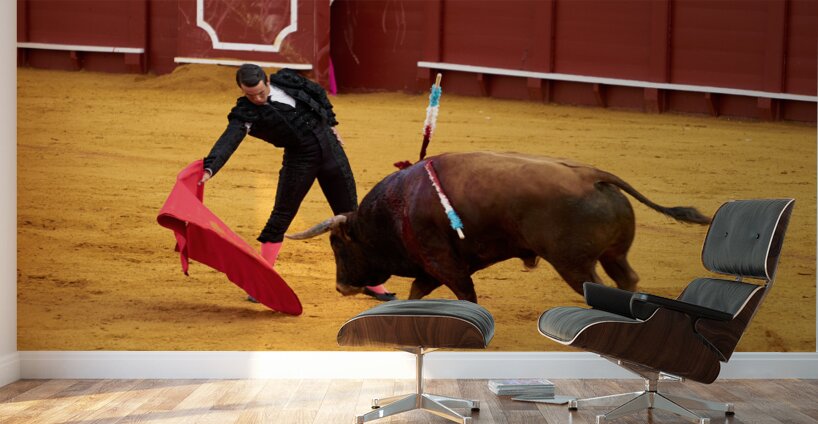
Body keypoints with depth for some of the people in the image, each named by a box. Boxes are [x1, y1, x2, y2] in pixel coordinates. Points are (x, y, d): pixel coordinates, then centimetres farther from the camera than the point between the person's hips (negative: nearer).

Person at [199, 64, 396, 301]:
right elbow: (228, 141, -30)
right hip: (299, 159, -3)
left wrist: (330, 124, 13)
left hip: (329, 147, 3)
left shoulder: (287, 79, -4)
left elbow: (319, 93, 14)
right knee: (281, 217, -6)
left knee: (350, 215, 8)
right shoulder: (245, 113, -14)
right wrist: (209, 169, -46)